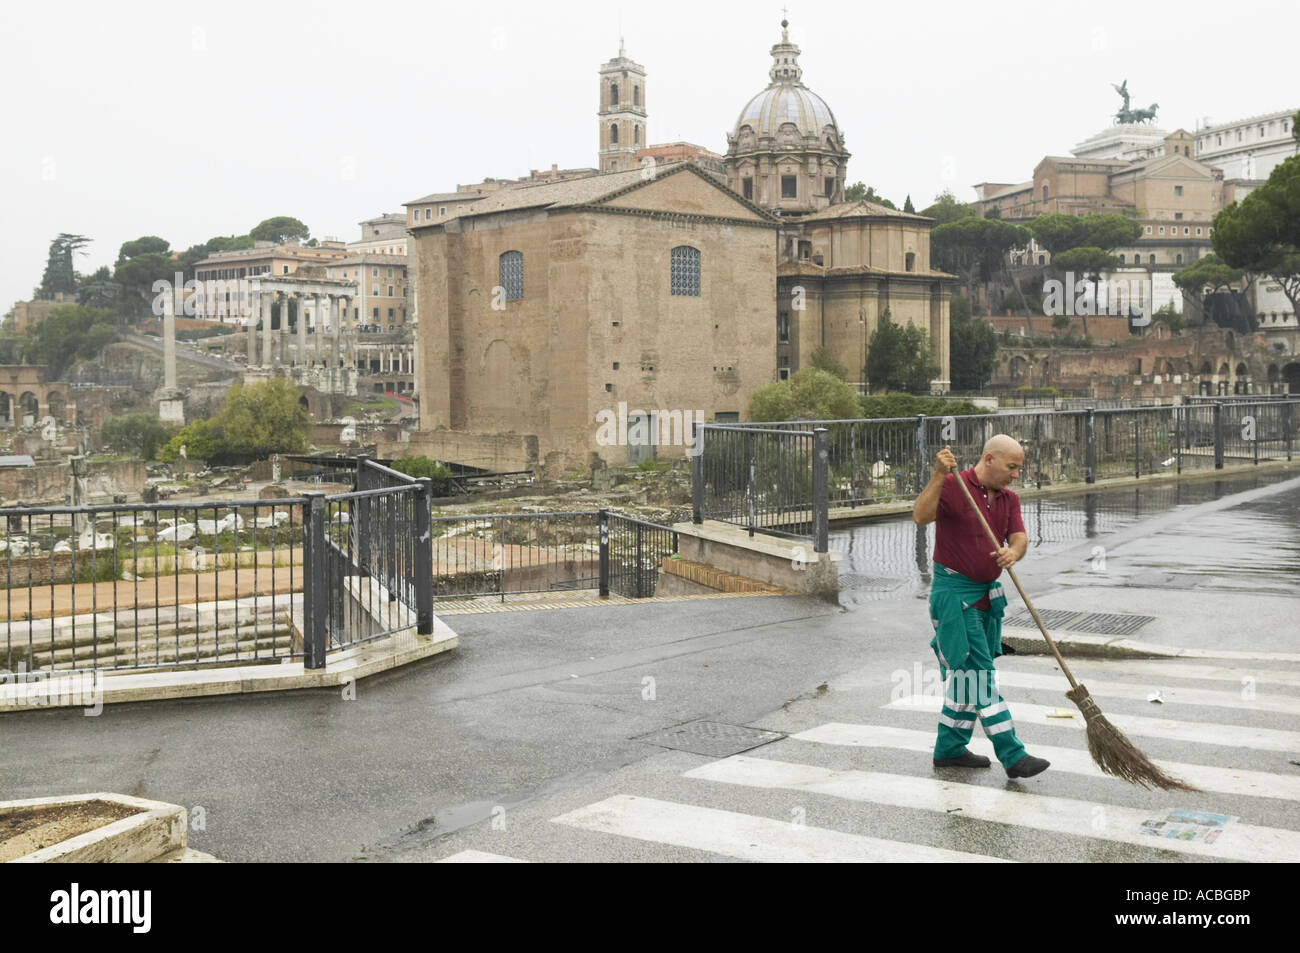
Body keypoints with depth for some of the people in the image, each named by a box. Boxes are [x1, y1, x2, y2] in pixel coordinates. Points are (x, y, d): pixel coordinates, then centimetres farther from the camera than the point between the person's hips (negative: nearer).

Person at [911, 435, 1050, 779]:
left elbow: (1019, 537, -4)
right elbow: (921, 516, -29)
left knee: (965, 675, 13)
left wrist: (1013, 553, -27)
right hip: (954, 592, -8)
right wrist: (939, 476, -40)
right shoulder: (952, 486, -13)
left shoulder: (1009, 499, 10)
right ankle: (1012, 755, -10)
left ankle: (950, 749, 24)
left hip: (987, 594, 8)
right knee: (978, 673, -8)